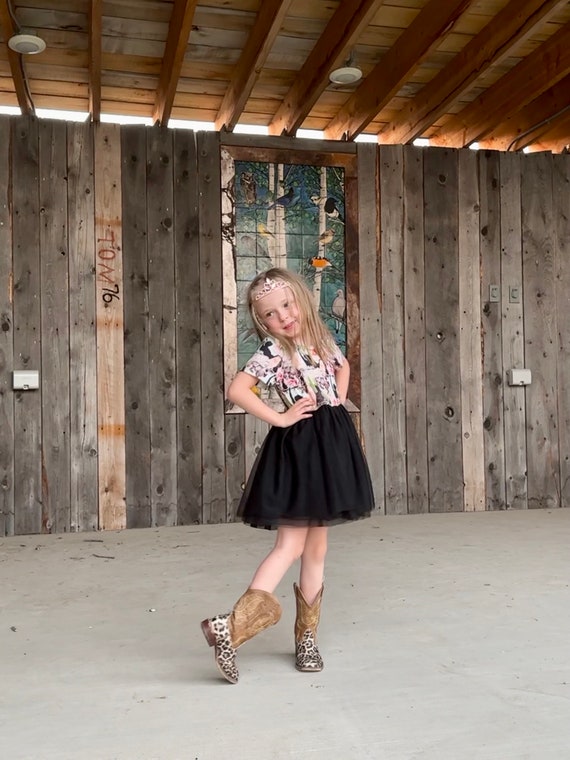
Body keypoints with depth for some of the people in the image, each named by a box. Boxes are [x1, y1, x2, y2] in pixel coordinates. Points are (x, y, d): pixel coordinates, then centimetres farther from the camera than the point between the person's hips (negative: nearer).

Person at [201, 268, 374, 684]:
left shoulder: (321, 339, 10)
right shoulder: (272, 350, -10)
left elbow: (343, 366, 30)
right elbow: (236, 390, -23)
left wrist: (338, 403, 13)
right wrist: (280, 418, -17)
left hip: (331, 442, 7)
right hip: (298, 446, -7)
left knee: (317, 546, 10)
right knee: (290, 545, -10)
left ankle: (307, 636, 20)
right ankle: (231, 626, -10)